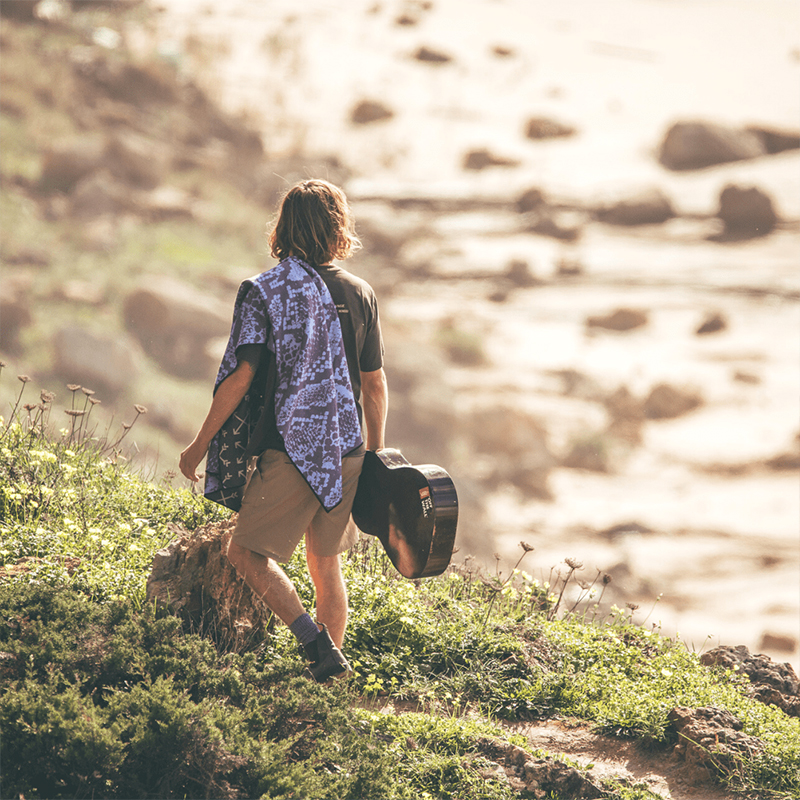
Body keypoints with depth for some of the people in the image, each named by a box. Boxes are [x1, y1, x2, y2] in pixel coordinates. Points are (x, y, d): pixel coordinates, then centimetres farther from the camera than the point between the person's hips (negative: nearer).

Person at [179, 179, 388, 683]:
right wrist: (376, 455, 20)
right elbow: (376, 385, 9)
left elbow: (240, 376, -12)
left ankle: (315, 640, -12)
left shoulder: (263, 292, -8)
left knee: (248, 552, 4)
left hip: (291, 450, -5)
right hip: (347, 451, 5)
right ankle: (332, 662, 19)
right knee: (326, 561, 17)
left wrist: (201, 444, -4)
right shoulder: (360, 294, 5)